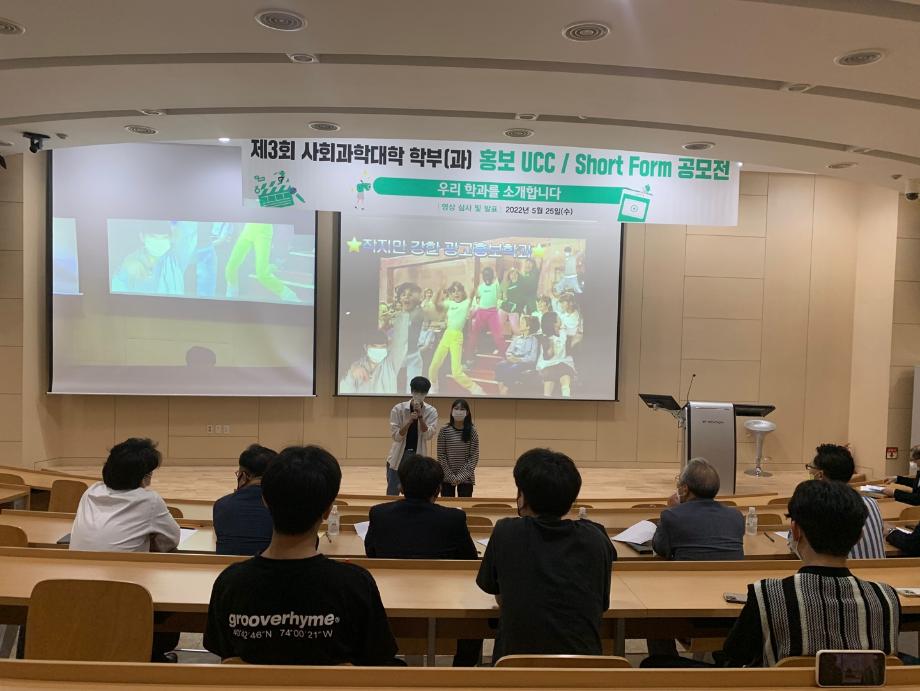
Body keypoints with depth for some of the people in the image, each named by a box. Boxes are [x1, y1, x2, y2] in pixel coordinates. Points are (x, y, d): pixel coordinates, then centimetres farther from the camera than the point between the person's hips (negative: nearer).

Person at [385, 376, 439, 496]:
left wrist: (420, 415, -25)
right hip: (398, 457, 0)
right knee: (392, 493, 7)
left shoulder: (431, 411, -5)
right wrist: (410, 420, -25)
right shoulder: (398, 409, -8)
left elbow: (428, 435, -15)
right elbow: (396, 436, -12)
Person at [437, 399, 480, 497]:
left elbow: (474, 457, -5)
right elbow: (441, 456, -4)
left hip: (466, 478, 0)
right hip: (447, 477, 0)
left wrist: (461, 476, -12)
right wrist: (451, 476, -10)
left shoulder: (472, 431, -3)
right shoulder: (444, 431, -4)